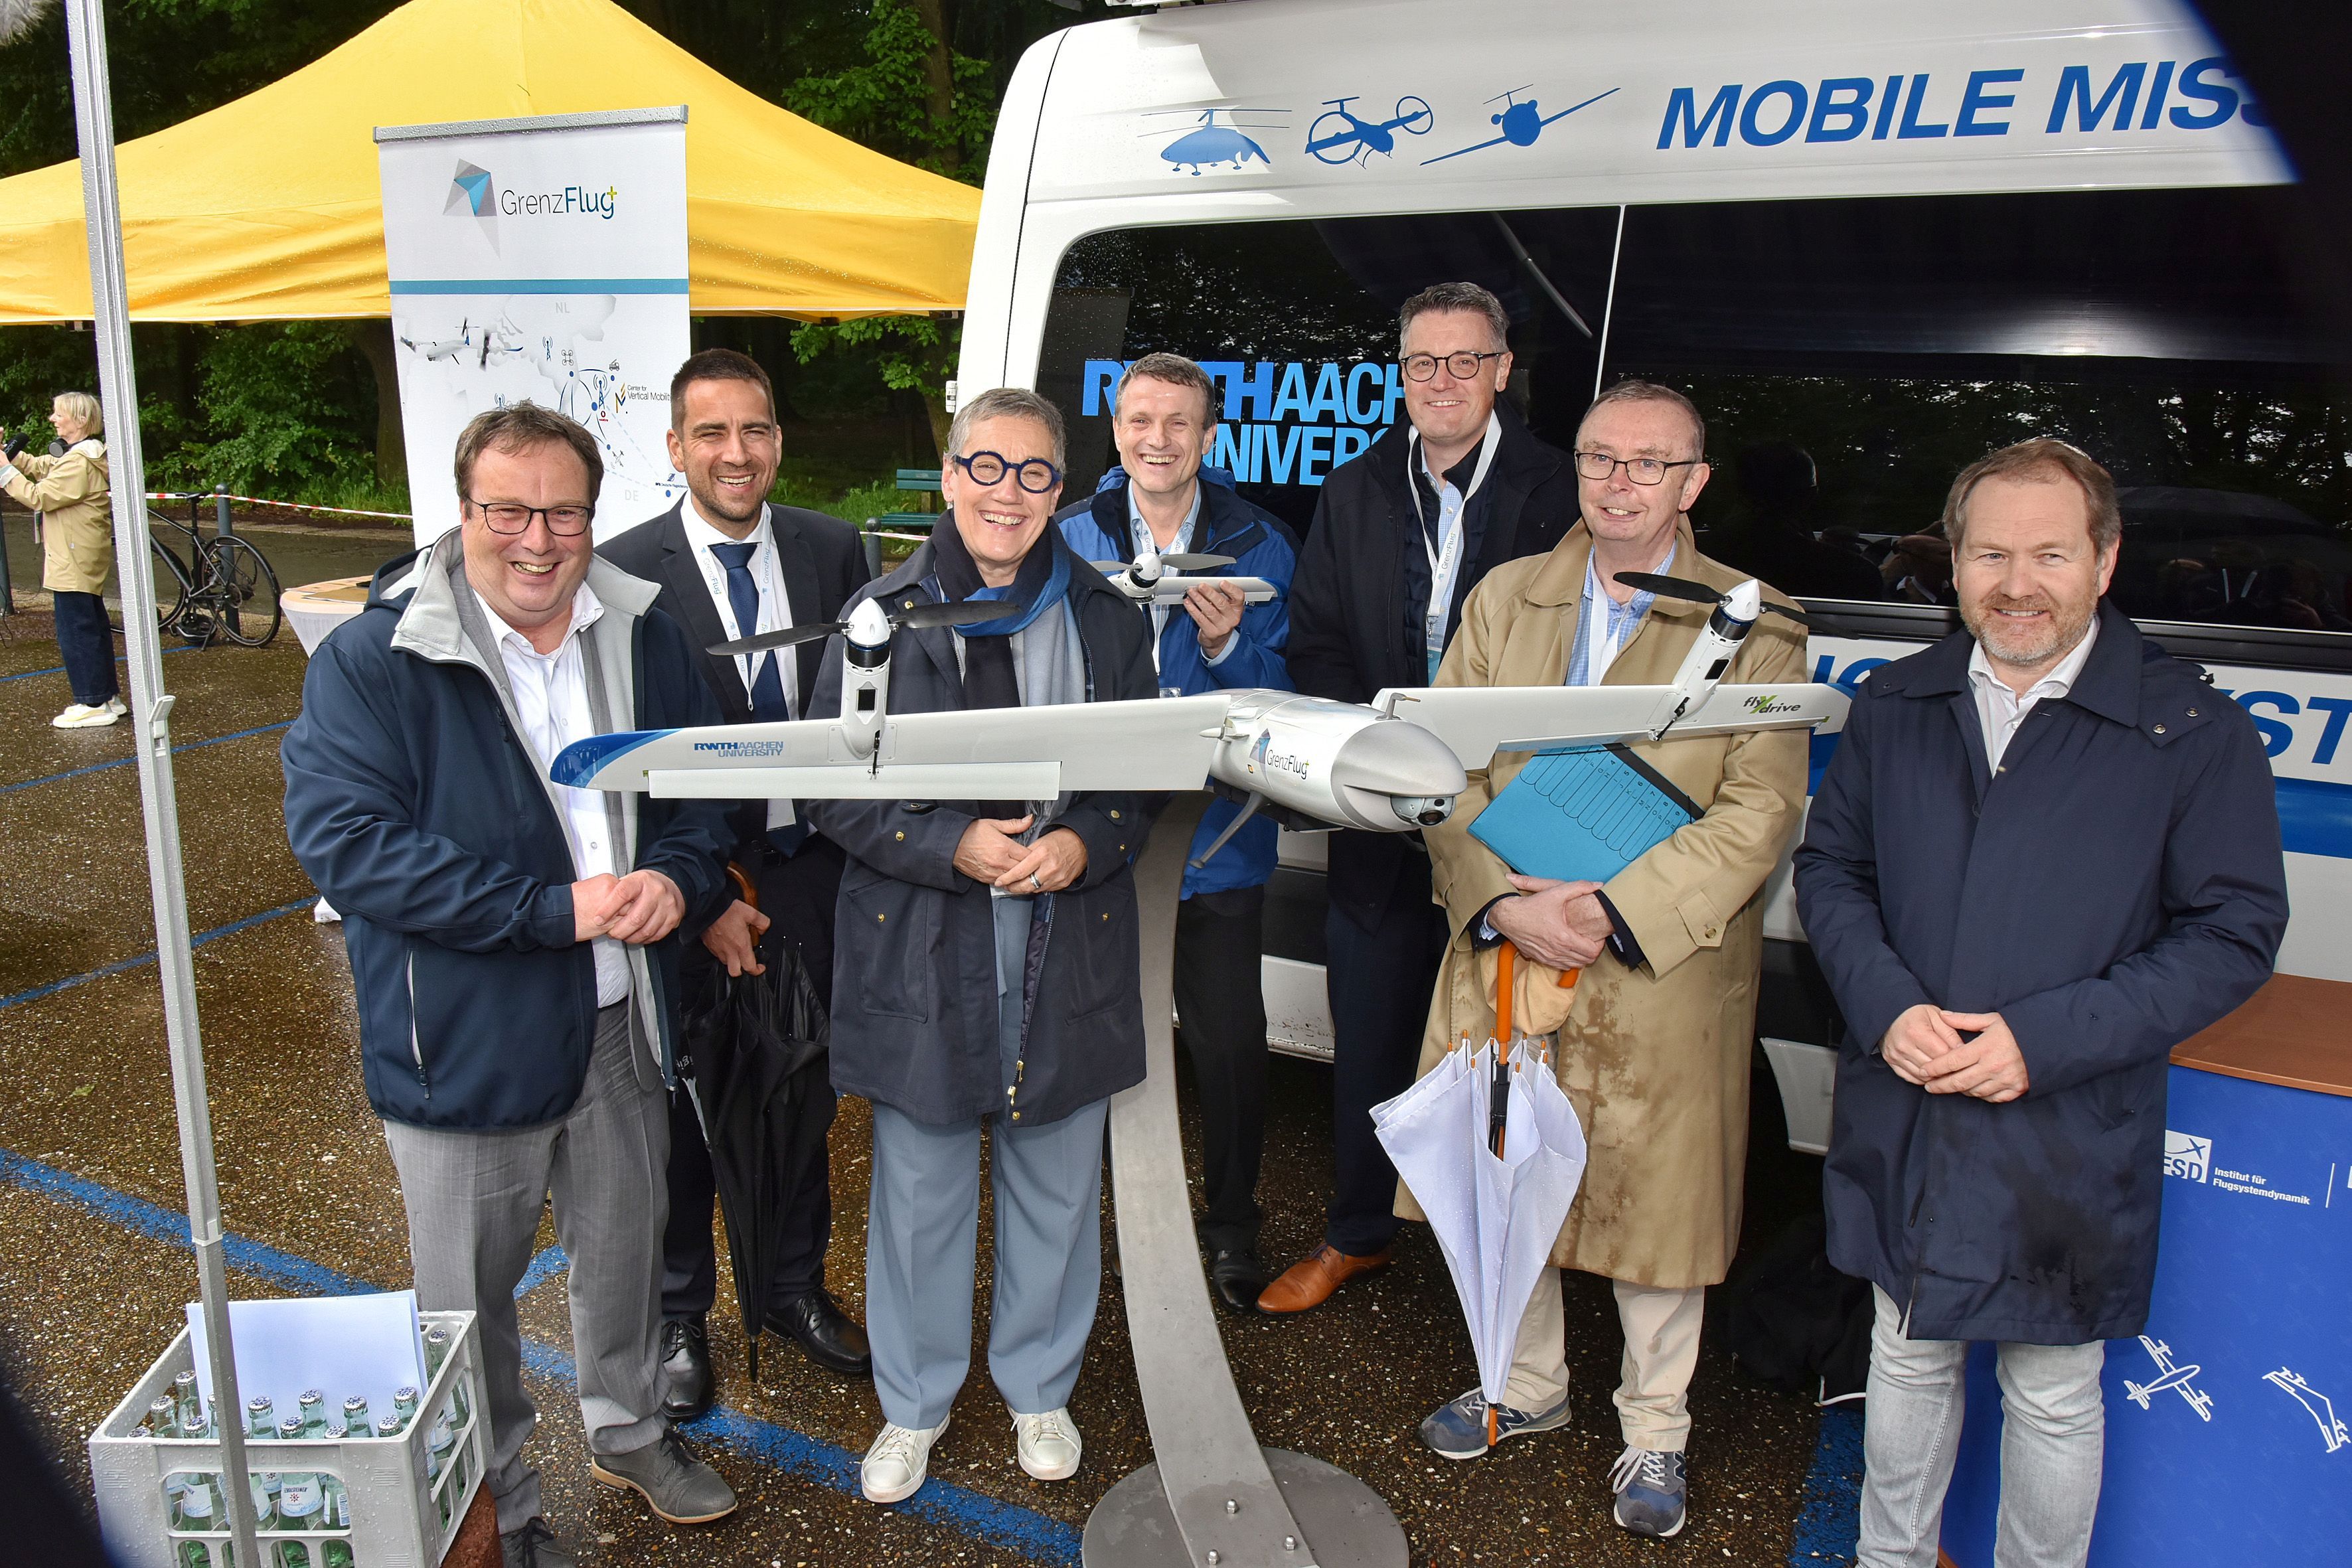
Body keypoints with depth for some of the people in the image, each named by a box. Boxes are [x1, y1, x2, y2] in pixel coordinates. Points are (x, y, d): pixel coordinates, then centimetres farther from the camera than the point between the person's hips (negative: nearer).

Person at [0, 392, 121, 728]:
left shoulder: (79, 462, -19)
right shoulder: (82, 455, 15)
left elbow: (39, 497, -19)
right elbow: (39, 467, 19)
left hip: (73, 562, -11)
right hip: (86, 559, 11)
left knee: (75, 631, -6)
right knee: (93, 627, 15)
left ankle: (93, 704, -3)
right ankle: (109, 695, 21)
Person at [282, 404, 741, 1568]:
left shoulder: (643, 636, 2)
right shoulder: (374, 659, -13)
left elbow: (707, 779, 8)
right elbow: (341, 835, -22)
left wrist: (675, 877, -15)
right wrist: (556, 908, -26)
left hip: (624, 1020, 4)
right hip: (466, 1038, -4)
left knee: (625, 1245, 23)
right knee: (469, 1299, 13)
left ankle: (628, 1431, 49)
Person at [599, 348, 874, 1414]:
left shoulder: (834, 551, 0)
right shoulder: (624, 571, -11)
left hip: (813, 873, 3)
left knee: (805, 1092, 18)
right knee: (684, 1106, 13)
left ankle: (794, 1287, 41)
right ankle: (678, 1313, 35)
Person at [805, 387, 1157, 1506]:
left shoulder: (1107, 618, 3)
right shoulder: (882, 617, -3)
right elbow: (832, 790, -4)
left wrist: (1082, 844, -13)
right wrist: (955, 846, -19)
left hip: (1069, 951, 2)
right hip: (921, 953, -1)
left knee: (1057, 1187, 16)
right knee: (920, 1194, 13)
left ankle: (1039, 1389, 41)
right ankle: (914, 1403, 37)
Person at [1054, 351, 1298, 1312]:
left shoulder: (1257, 546, 0)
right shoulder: (1070, 541, 4)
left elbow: (1286, 699, -2)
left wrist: (1226, 644, -21)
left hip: (1216, 839, -1)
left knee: (1230, 1046, 8)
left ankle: (1231, 1226, 30)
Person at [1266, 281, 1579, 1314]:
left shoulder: (1556, 492, -2)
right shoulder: (1354, 494, 10)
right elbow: (1314, 645, 7)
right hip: (1379, 823, 3)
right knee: (1368, 1042, 14)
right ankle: (1357, 1235, 33)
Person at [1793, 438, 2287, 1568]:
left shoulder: (2194, 731, -9)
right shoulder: (1894, 707, 2)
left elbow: (2234, 932, -8)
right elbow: (1829, 868, 6)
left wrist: (2046, 1040, -18)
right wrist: (1886, 1005, -12)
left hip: (2071, 1145, -3)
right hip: (1901, 1126, 3)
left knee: (2053, 1396, 14)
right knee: (1908, 1358, 21)